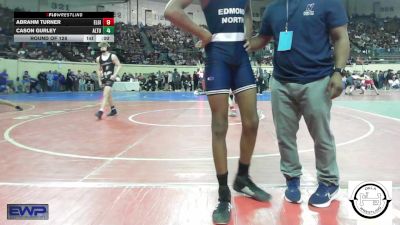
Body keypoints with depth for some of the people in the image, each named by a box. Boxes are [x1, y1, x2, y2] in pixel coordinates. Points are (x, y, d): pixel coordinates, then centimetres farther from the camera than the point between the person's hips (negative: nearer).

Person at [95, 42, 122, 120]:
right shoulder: (98, 59, 8)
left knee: (105, 94, -19)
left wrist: (115, 75, -17)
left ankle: (101, 111, -27)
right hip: (104, 78, 7)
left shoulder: (112, 56, -6)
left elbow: (119, 66, -4)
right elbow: (99, 70, 16)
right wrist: (99, 80, 10)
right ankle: (113, 110, 32)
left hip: (111, 77, -7)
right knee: (108, 95, 16)